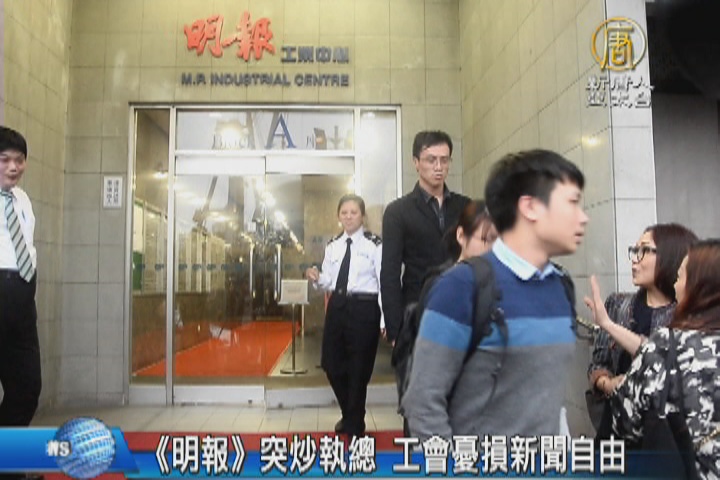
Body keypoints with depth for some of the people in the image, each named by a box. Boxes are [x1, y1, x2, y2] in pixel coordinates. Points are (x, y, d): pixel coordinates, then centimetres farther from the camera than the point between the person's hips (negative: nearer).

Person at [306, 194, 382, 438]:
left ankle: (355, 426, 27)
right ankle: (349, 415, 38)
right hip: (336, 306, 6)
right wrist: (317, 278, -10)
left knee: (359, 368, 5)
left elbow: (384, 281, -10)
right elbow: (328, 282, 14)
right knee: (331, 364, 11)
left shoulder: (374, 244, -6)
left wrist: (386, 319, -14)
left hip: (363, 308, -6)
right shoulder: (332, 246, 11)